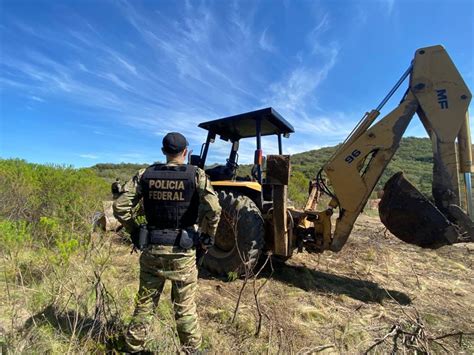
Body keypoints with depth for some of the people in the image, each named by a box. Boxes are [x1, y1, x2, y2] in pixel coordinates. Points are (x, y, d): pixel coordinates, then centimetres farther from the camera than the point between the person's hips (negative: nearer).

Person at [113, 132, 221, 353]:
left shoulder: (145, 174, -1)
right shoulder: (196, 175, -10)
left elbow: (120, 206, -1)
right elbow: (213, 210, -21)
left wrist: (134, 232, 11)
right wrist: (207, 236, -6)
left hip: (152, 248, 3)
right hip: (182, 250, -2)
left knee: (145, 301, 22)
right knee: (184, 306, 15)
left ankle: (134, 346, 41)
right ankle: (192, 348, 33)